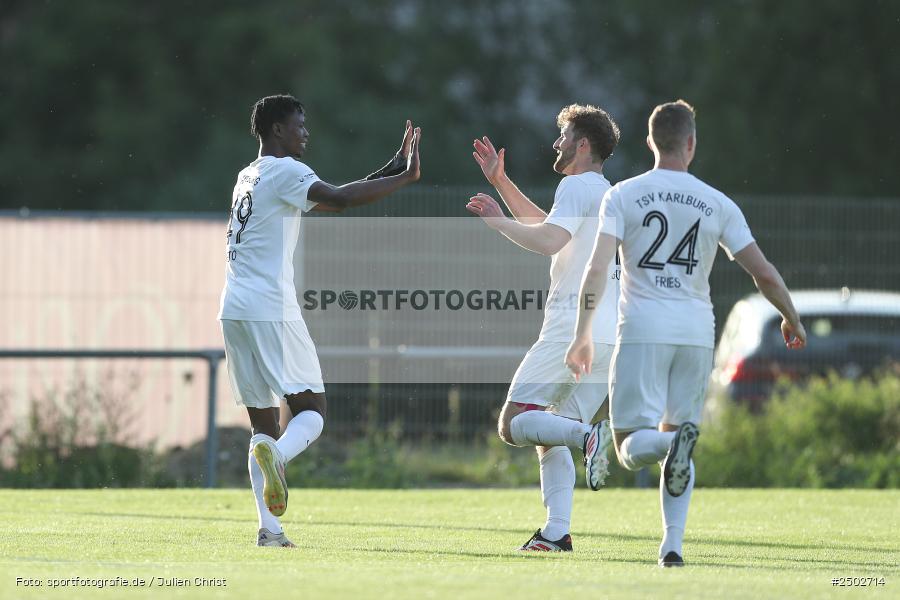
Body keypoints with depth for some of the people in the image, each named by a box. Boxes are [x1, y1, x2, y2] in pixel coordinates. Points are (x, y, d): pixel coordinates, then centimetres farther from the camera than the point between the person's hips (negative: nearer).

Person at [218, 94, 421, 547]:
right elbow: (338, 200, -22)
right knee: (311, 411, -2)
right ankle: (276, 455, -34)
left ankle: (269, 529, -3)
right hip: (271, 310, -8)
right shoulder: (284, 171, -4)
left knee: (263, 421, 7)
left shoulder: (249, 176, 23)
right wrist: (405, 177, -17)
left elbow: (332, 201, 26)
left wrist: (389, 171, 22)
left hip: (234, 313, 8)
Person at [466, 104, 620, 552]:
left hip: (571, 329, -9)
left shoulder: (578, 186, -4)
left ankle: (586, 436, -32)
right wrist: (500, 182, 39)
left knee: (513, 424, -8)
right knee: (549, 437, 11)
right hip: (610, 338, 9)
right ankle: (557, 531, -3)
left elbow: (549, 241, -20)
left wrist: (497, 220, -7)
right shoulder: (605, 193, 25)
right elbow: (547, 226, 39)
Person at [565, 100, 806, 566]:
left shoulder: (622, 196, 1)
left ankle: (673, 442, -36)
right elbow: (764, 273, 5)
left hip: (642, 332, -2)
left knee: (632, 448, -2)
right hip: (697, 334, 2)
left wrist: (582, 336, -6)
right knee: (674, 433, 15)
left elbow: (596, 270, -9)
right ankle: (672, 544, 4)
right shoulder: (718, 204, 5)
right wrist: (791, 318, 23)